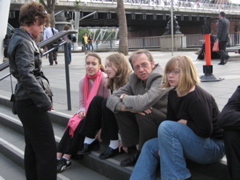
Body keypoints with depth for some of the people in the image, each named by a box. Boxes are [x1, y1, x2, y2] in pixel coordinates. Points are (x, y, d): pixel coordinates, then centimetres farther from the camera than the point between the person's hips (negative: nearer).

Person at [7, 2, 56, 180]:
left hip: (28, 103, 10)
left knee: (33, 149, 17)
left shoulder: (22, 39, 15)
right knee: (47, 150, -5)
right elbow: (27, 77, -23)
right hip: (32, 104, -10)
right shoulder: (23, 42, -15)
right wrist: (45, 102, -19)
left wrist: (42, 99, 16)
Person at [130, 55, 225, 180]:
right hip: (195, 143, 9)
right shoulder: (173, 94, 3)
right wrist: (165, 146, -10)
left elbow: (205, 130, -28)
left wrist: (185, 122, -14)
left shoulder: (197, 98, -23)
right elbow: (171, 120, 4)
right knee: (150, 147, 2)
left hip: (214, 147, -9)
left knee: (166, 127, -26)